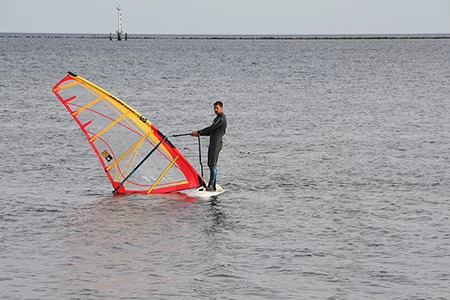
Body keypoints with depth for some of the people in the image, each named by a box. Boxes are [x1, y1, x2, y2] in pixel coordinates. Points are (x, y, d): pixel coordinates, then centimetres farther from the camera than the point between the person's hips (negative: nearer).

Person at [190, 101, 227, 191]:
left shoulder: (222, 119, -10)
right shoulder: (217, 118, 23)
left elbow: (211, 129, -16)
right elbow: (210, 132, 24)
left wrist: (198, 132, -12)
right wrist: (199, 134, 11)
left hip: (217, 143, -10)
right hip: (212, 143, 10)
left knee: (213, 164, -15)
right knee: (210, 164, 9)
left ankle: (211, 185, -19)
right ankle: (212, 185, 11)